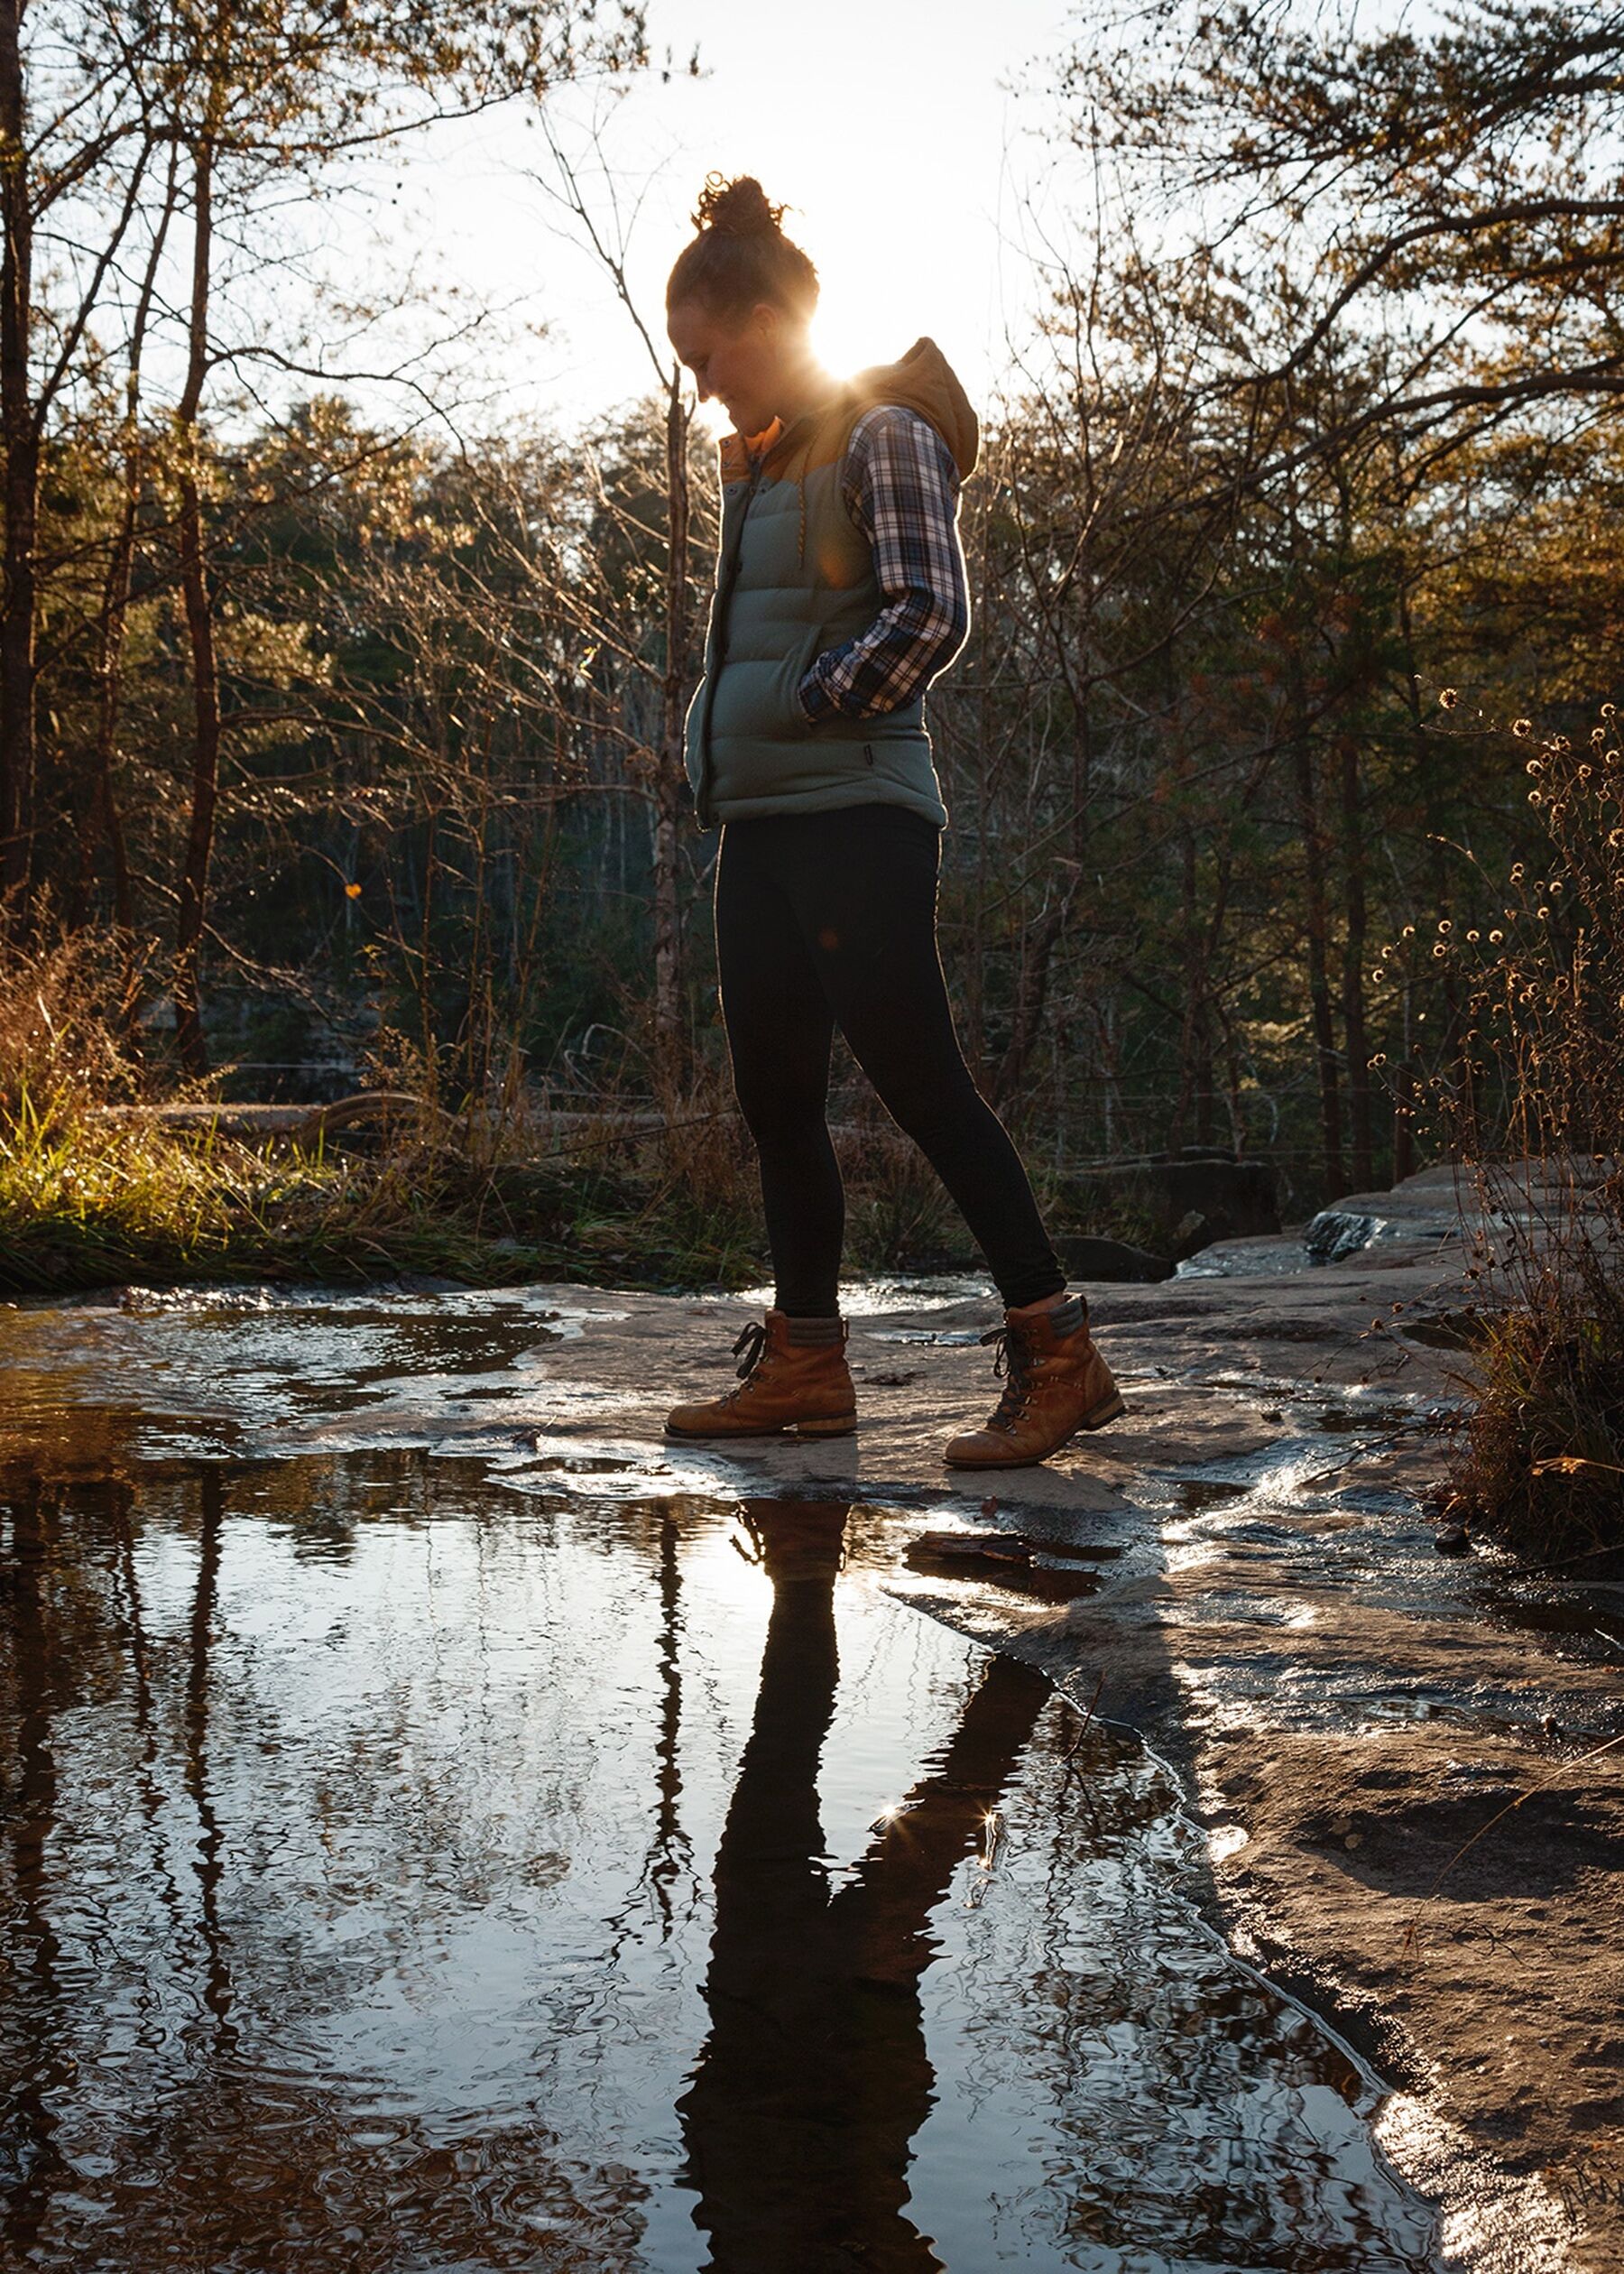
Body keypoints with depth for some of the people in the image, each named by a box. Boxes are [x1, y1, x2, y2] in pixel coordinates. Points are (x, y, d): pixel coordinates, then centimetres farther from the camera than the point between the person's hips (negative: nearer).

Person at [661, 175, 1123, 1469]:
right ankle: (806, 1362, 17)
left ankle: (1059, 1354, -6)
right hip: (761, 821, 9)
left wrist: (806, 706, -11)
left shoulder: (884, 435, -6)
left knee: (920, 1081, -11)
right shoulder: (762, 462, 20)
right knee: (775, 1094, 9)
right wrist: (723, 731, 12)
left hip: (853, 813, -9)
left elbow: (930, 614, -16)